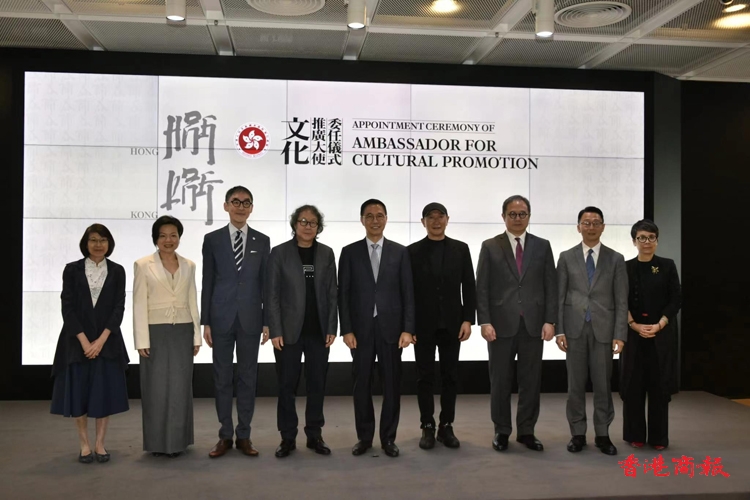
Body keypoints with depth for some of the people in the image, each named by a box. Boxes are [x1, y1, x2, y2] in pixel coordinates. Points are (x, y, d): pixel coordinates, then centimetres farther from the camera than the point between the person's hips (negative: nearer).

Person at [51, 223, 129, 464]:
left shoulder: (117, 271, 3)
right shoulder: (72, 270, 1)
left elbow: (119, 307, -3)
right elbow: (67, 308, -5)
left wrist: (101, 340, -13)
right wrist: (84, 341, -13)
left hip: (107, 340, 1)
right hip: (77, 340, 0)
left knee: (105, 392, 2)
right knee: (78, 391, 3)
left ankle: (100, 444, 12)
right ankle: (84, 445, 14)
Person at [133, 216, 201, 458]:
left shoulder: (188, 266, 8)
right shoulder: (143, 265, -2)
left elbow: (192, 302, 10)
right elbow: (139, 305, -5)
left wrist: (197, 336, 6)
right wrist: (141, 340, -10)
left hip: (182, 333, 3)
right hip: (155, 333, -3)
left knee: (180, 387, 6)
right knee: (156, 387, 3)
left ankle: (176, 440, 17)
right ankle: (157, 441, 15)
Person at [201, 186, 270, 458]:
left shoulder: (262, 240, 5)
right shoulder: (212, 239, 3)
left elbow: (266, 283, 5)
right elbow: (207, 283, 2)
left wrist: (267, 321, 0)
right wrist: (206, 322, -2)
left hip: (250, 319, 0)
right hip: (221, 319, 0)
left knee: (248, 378, 6)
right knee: (222, 378, 6)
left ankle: (244, 435, 17)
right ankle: (225, 436, 17)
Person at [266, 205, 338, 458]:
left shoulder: (326, 253, 7)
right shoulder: (279, 252, -1)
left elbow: (332, 293, 6)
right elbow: (272, 295, -3)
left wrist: (332, 328, -1)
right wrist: (275, 331, -9)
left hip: (318, 331, 2)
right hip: (289, 330, -2)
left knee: (317, 384, 8)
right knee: (287, 385, 4)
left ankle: (314, 435, 20)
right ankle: (288, 437, 16)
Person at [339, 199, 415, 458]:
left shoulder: (400, 252, 5)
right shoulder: (349, 252, 4)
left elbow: (408, 293, 2)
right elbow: (343, 294, 1)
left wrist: (408, 328, -6)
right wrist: (346, 329, -6)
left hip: (391, 327, 0)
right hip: (361, 328, 0)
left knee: (392, 384, 5)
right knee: (362, 384, 7)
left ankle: (388, 437, 18)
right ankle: (364, 437, 19)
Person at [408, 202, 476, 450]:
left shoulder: (461, 249, 5)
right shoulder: (412, 251, 2)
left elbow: (469, 287, 3)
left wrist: (468, 319, -5)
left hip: (452, 324, 1)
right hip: (423, 325, -1)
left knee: (450, 376, 7)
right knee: (425, 377, 5)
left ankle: (446, 427, 17)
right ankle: (428, 427, 14)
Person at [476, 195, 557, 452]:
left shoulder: (542, 246, 8)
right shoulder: (490, 247, 3)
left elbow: (551, 286, 5)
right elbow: (482, 288, -2)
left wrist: (549, 320, -4)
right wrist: (485, 322, -10)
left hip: (533, 324, 2)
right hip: (501, 324, -1)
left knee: (531, 380, 6)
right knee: (500, 381, 6)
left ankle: (526, 431, 18)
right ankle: (502, 431, 19)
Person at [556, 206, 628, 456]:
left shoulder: (615, 259, 5)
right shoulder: (566, 257, 5)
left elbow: (621, 301, 1)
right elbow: (559, 296, 3)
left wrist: (620, 334, -6)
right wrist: (559, 330, -5)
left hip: (603, 329, 0)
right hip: (575, 329, 0)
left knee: (603, 384, 5)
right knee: (576, 384, 6)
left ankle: (602, 434, 17)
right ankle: (578, 433, 16)